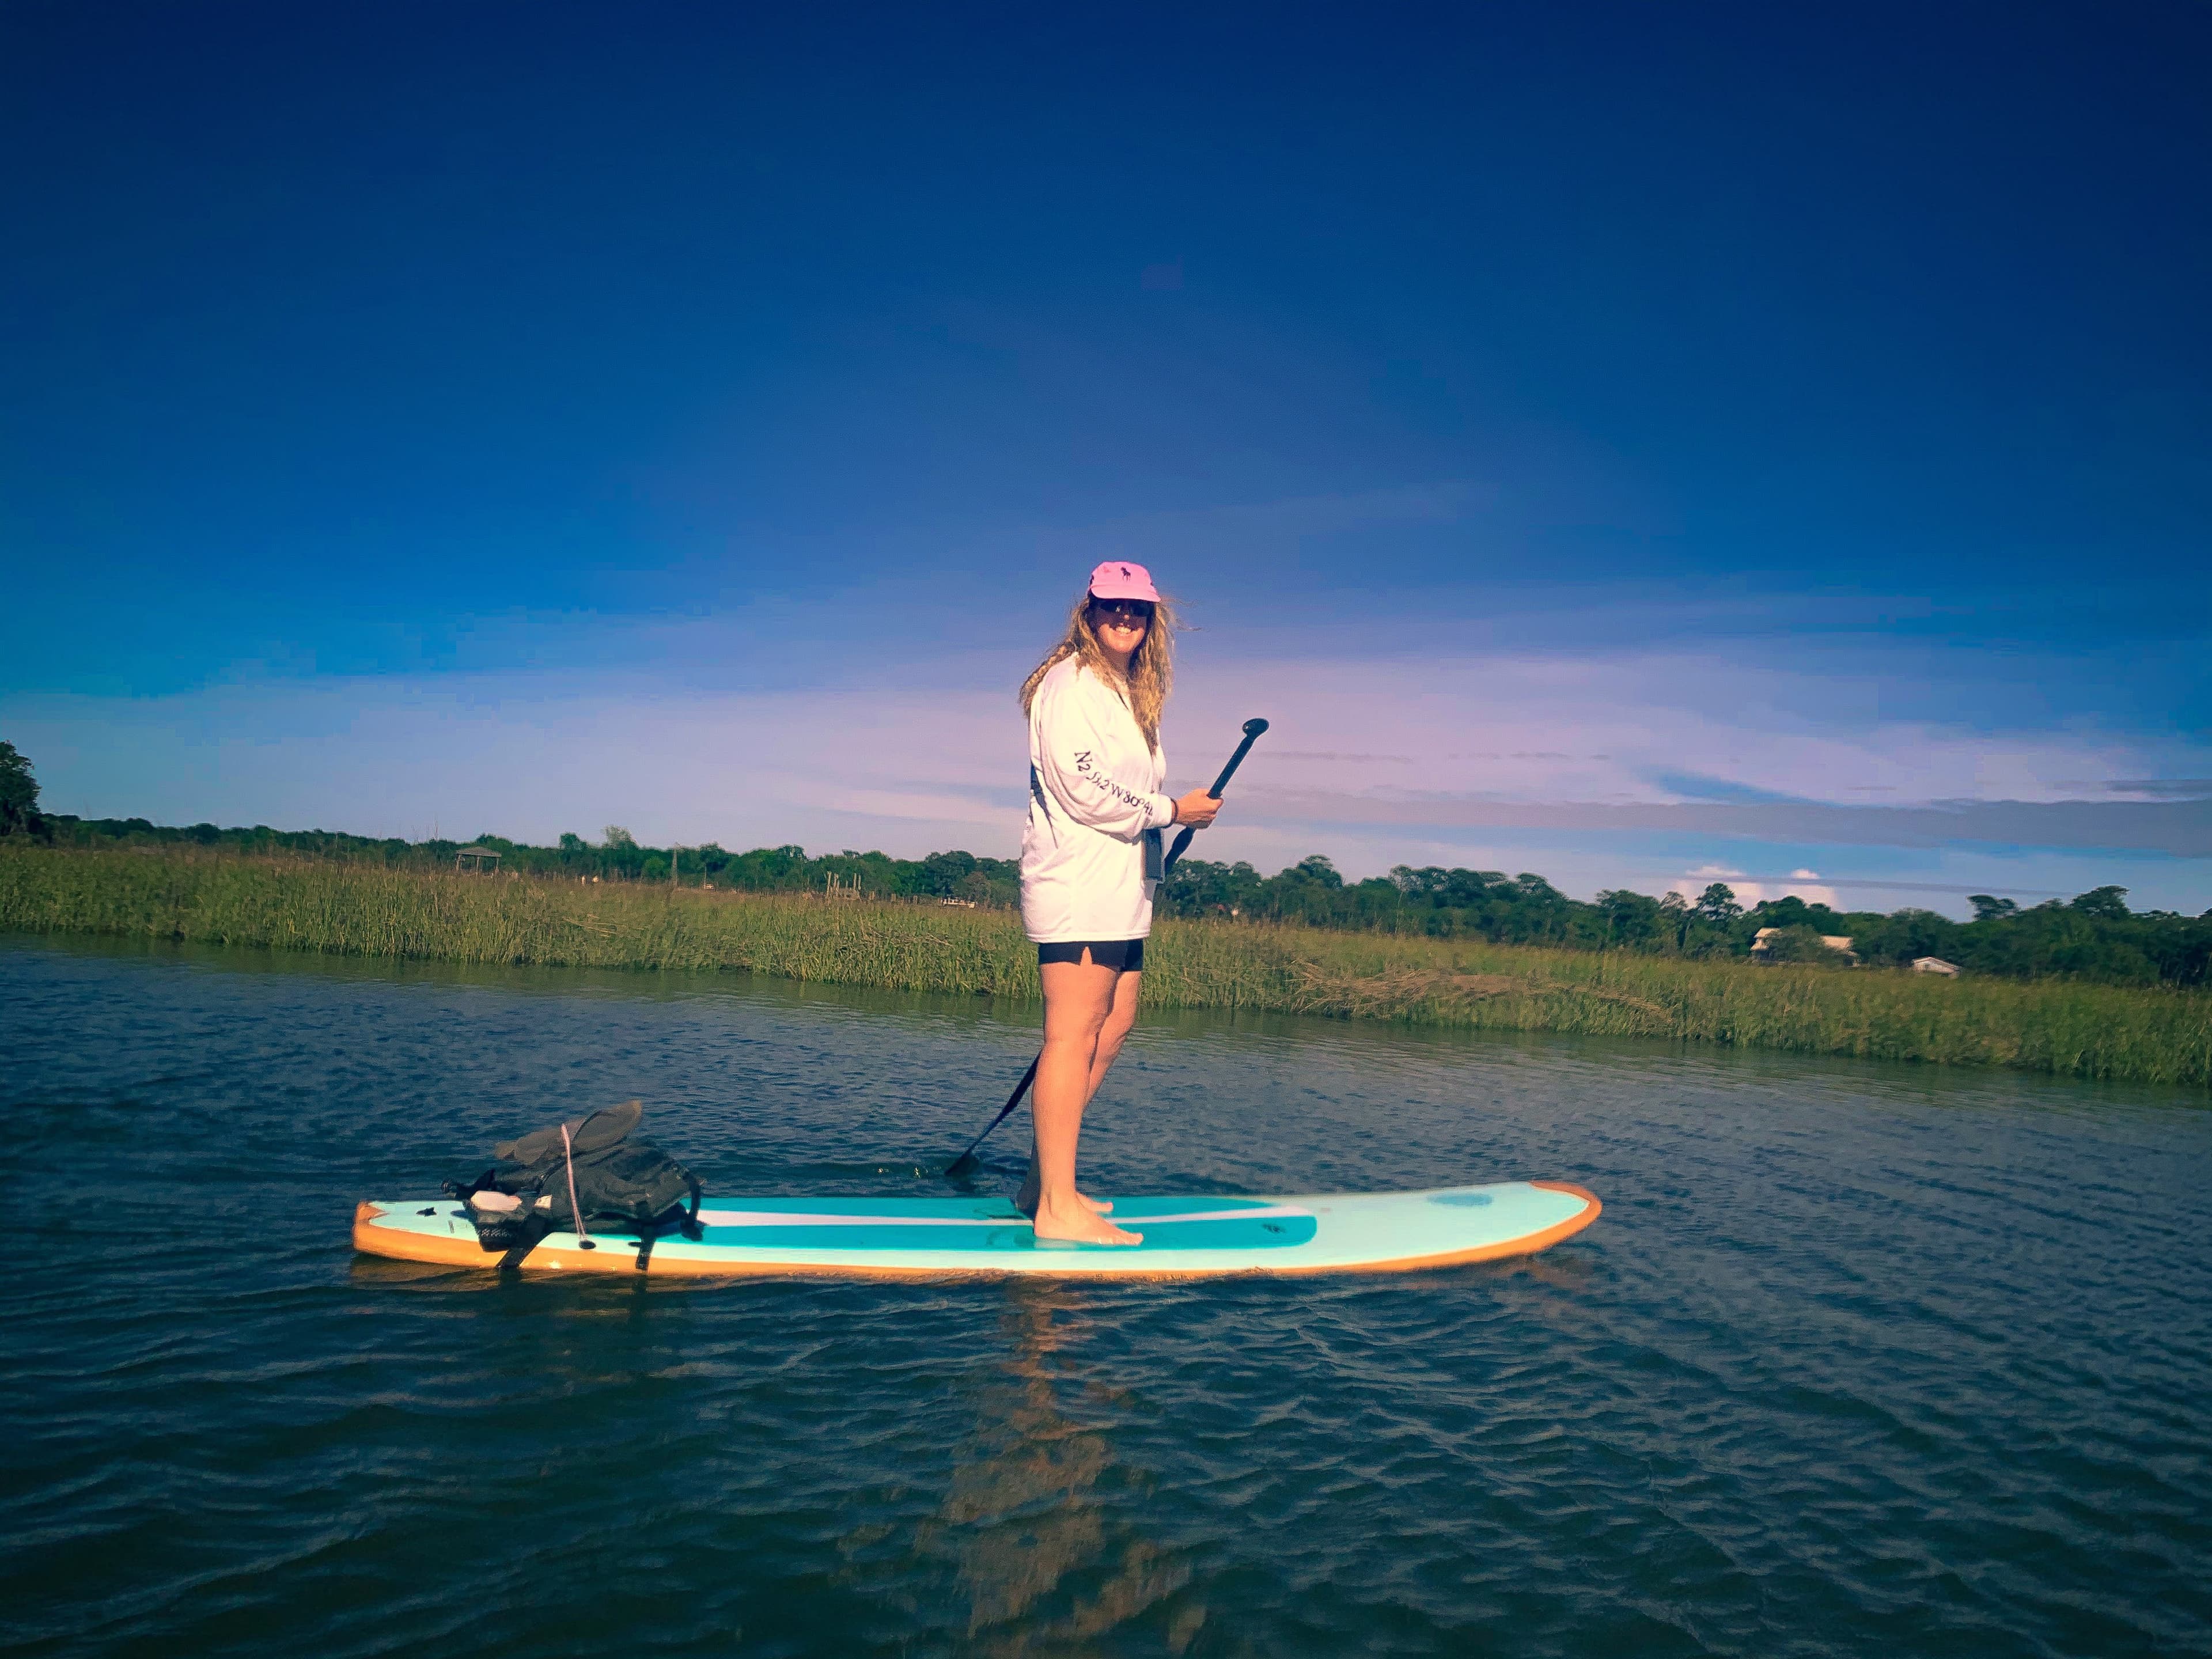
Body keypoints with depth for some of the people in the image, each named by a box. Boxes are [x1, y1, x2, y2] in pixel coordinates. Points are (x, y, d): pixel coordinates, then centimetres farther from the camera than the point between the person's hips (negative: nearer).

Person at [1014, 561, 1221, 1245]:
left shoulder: (1130, 691, 22)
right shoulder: (1070, 683, -8)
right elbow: (1083, 791, -15)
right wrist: (1173, 811, -8)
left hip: (1119, 890, 10)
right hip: (1077, 883, -10)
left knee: (1113, 1025, 9)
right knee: (1074, 1034, -10)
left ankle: (1042, 1181, 16)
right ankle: (1058, 1208, -8)